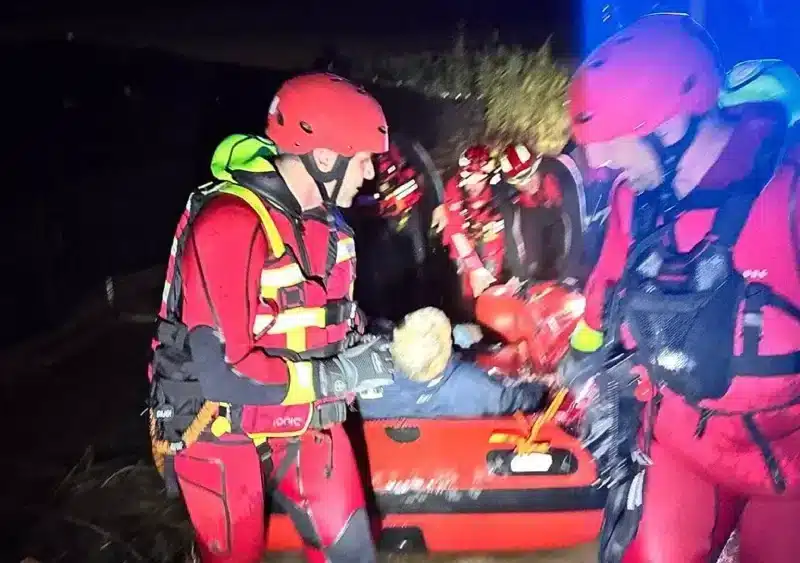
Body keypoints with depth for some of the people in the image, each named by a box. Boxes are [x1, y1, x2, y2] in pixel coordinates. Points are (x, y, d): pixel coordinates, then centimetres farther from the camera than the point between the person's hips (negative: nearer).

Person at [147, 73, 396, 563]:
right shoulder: (228, 227, -27)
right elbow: (223, 371, -31)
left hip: (304, 423, 7)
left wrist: (368, 342, -4)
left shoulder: (324, 220, 1)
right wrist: (338, 375, -26)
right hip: (225, 435, -7)